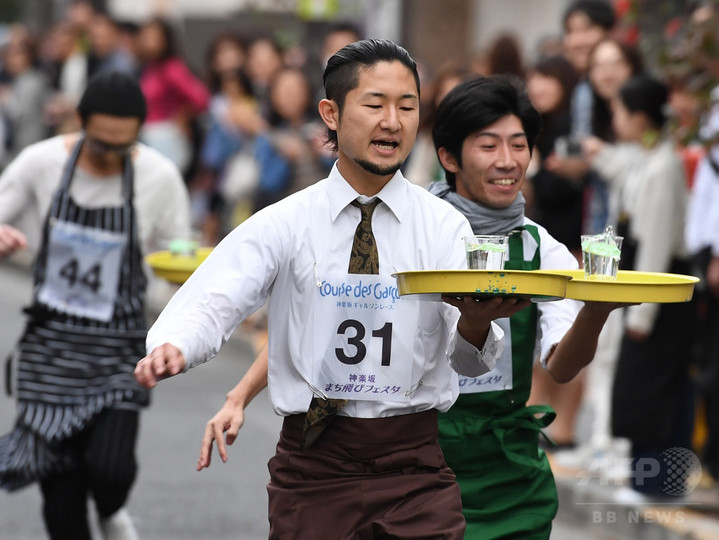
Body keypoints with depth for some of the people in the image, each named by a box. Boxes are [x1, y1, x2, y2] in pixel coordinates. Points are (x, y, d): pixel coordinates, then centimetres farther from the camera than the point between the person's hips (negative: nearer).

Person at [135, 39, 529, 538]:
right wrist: (173, 347, -36)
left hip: (414, 469, 1)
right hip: (312, 466, 0)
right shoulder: (285, 224, 1)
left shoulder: (444, 226, 2)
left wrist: (476, 323, -33)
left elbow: (470, 361, -8)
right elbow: (214, 302, -13)